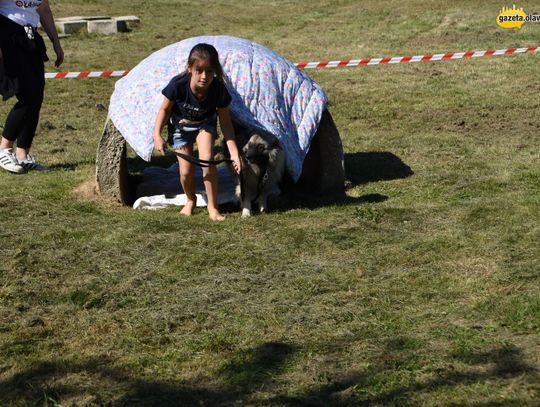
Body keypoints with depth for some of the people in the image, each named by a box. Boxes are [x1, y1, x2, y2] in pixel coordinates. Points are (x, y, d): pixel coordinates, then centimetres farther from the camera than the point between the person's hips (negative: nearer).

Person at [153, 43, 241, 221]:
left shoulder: (218, 90, -31)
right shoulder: (178, 85, -35)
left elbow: (225, 122, -18)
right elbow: (165, 109, -15)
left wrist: (234, 152, -21)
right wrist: (157, 135, -23)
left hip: (205, 124, 0)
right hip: (180, 126, 0)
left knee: (207, 159, -22)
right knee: (186, 171, -5)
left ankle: (212, 207, -5)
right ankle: (190, 200, 28)